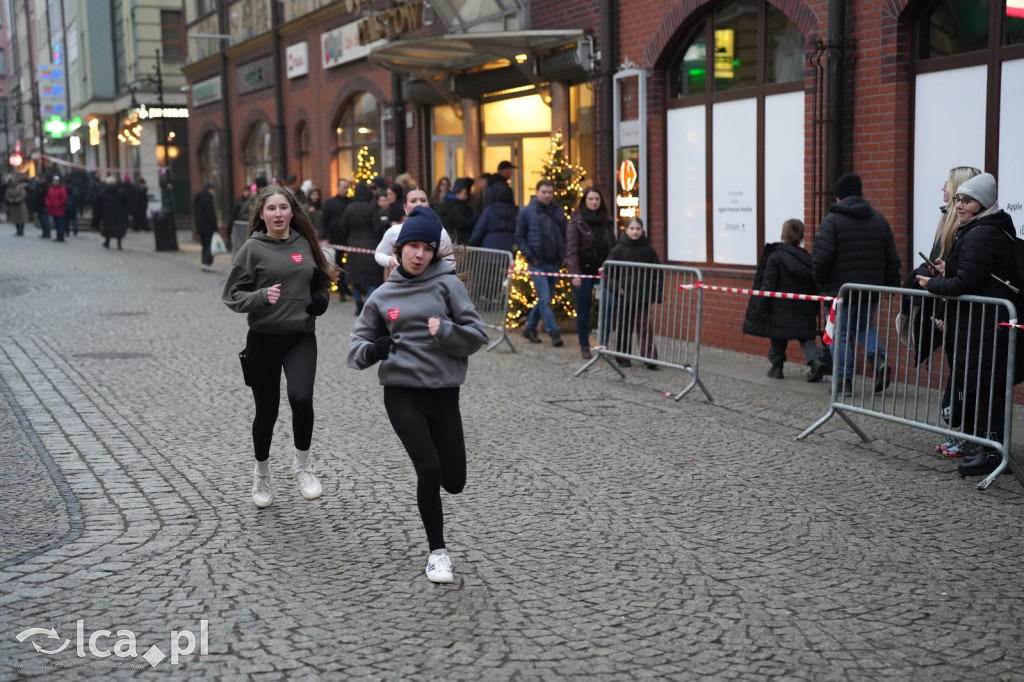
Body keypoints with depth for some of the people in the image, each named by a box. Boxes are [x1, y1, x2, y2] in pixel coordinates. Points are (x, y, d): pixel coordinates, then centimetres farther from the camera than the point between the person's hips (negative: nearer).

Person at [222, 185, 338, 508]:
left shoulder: (305, 244, 5)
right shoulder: (253, 248, -5)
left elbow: (318, 281, 22)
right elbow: (231, 295, -6)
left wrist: (321, 299, 1)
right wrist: (262, 296, -23)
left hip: (302, 338, 2)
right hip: (264, 339, -1)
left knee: (301, 398, -22)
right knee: (266, 410, 9)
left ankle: (302, 463, 3)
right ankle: (262, 475, 34)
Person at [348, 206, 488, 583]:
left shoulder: (447, 284, -1)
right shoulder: (382, 296, 5)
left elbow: (477, 335, -3)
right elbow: (358, 344, 9)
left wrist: (445, 331, -23)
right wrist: (372, 350, -14)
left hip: (444, 394, 1)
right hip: (402, 393, 0)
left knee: (453, 481, 3)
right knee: (429, 470, -13)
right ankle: (437, 551, 8)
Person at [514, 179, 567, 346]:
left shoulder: (559, 211, 9)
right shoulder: (526, 212, -1)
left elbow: (565, 235, 16)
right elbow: (519, 237, 1)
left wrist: (563, 255, 4)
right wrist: (530, 256, -8)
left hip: (554, 263, 4)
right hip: (538, 263, -4)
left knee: (544, 299, 11)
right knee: (545, 299, -9)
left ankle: (530, 328, 25)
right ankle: (553, 332, -5)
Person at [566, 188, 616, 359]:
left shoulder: (607, 221, 9)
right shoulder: (576, 221, -4)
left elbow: (612, 245, 13)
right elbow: (572, 249, -8)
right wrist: (575, 273, -15)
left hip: (603, 269, 3)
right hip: (584, 270, -3)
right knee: (584, 310, 5)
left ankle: (604, 345, 11)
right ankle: (584, 346, 17)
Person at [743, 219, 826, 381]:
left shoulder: (775, 257, -10)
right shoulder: (808, 259, 4)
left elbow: (768, 286, -12)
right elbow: (815, 286, 7)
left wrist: (760, 309, -8)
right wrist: (814, 310, 16)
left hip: (780, 311, -4)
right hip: (804, 311, 4)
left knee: (777, 340, 11)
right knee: (806, 338, 12)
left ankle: (776, 367, 17)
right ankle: (815, 360, -9)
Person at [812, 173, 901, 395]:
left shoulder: (832, 220, -8)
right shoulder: (880, 220, 8)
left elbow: (823, 257, -14)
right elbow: (892, 258, 10)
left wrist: (819, 280, 1)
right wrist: (891, 285, 17)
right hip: (871, 289, 5)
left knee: (841, 334, 4)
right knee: (865, 326, 23)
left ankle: (844, 381, 3)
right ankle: (879, 359, -1)